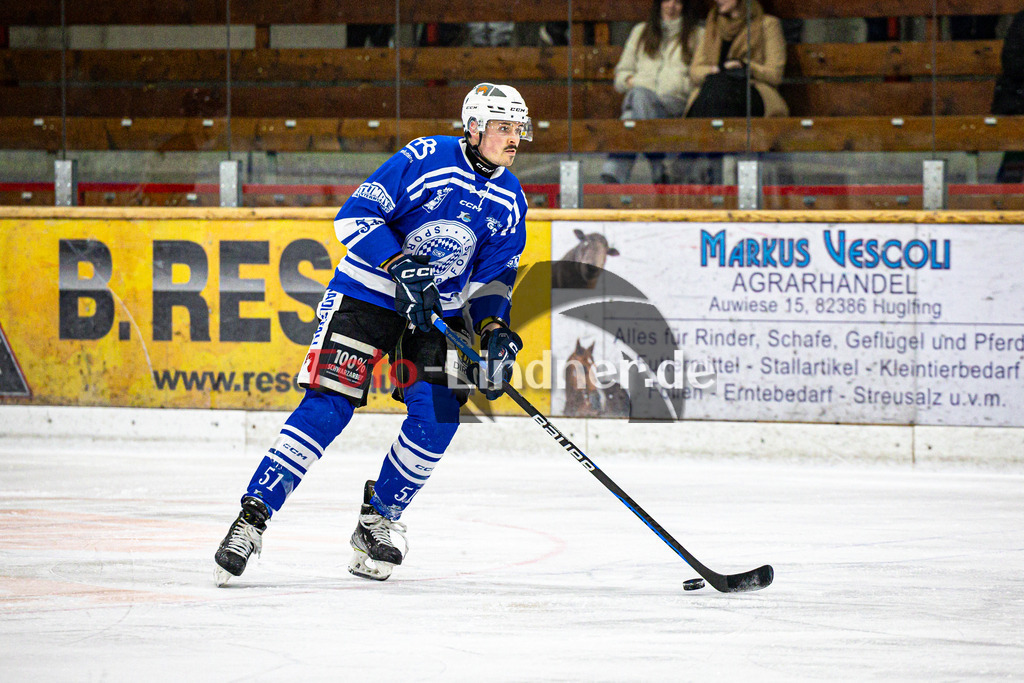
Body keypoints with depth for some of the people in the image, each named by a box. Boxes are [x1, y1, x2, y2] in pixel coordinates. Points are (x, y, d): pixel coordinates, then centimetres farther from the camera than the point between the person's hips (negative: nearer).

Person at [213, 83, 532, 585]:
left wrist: (494, 330, -9)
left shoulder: (510, 200, 2)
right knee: (327, 407, -14)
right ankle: (253, 517, -10)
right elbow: (355, 215, -18)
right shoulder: (426, 159, -16)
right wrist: (401, 266, -28)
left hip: (440, 308, 5)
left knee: (436, 414, -12)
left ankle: (379, 521, 8)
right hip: (369, 294, -5)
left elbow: (494, 277, 9)